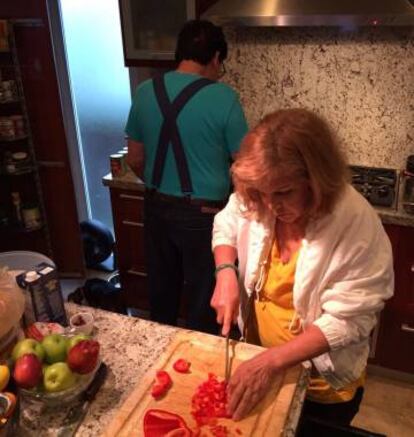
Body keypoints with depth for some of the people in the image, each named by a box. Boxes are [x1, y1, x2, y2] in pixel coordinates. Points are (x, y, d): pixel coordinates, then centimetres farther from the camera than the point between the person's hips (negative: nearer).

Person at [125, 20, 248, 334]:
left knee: (162, 293, 23)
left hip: (157, 209, 5)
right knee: (202, 300, 14)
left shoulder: (145, 92, -1)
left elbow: (135, 160, 6)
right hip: (203, 214, -5)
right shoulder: (223, 97, -15)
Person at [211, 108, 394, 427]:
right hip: (257, 359, 4)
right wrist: (226, 273, -15)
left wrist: (271, 361, -34)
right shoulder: (256, 201, -17)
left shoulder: (358, 225, -30)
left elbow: (348, 320, -28)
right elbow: (227, 224, 4)